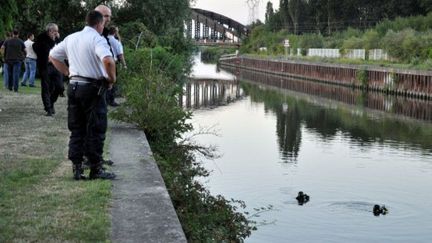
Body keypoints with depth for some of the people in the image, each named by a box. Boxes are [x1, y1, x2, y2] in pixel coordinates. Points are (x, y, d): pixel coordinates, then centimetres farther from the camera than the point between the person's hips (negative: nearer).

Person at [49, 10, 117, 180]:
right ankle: (96, 169, 7)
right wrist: (112, 78, -13)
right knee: (95, 130, 3)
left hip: (73, 86, 6)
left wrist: (67, 72, 17)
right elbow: (108, 60, -28)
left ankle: (77, 168, 13)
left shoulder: (71, 38, 11)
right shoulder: (97, 39, -11)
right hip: (92, 88, -6)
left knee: (76, 129, 12)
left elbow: (53, 56, 20)